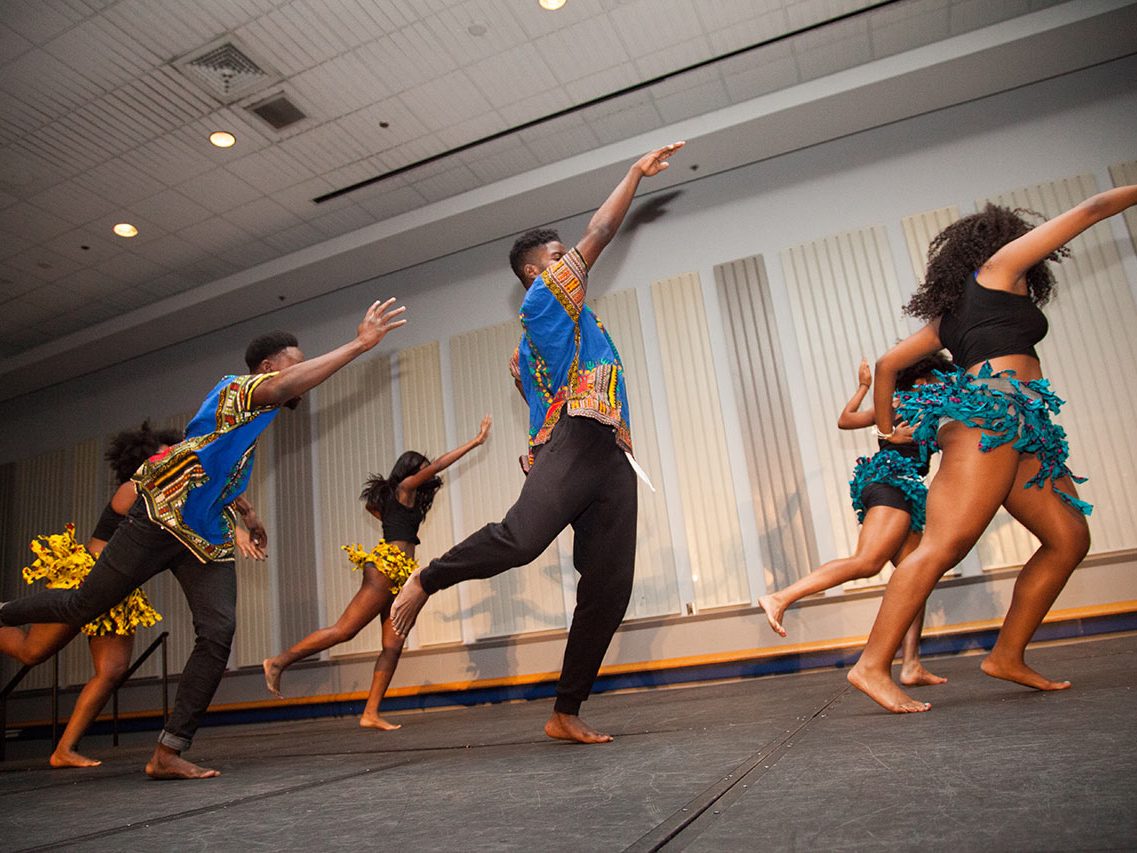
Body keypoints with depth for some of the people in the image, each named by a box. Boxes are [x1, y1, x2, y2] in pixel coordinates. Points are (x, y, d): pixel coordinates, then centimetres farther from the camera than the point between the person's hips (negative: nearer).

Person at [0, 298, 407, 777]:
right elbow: (284, 386, -34)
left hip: (208, 538, 8)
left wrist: (247, 514, 27)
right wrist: (359, 345, -37)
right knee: (82, 605, 5)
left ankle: (169, 753, -1)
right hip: (161, 519, -8)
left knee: (218, 634, -7)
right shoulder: (235, 389, -10)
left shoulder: (254, 412, 18)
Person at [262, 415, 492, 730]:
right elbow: (436, 466, -9)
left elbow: (371, 504, 42)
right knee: (343, 630, -12)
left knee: (393, 647, 1)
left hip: (398, 576, 9)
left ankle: (371, 713, 0)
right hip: (386, 567, -9)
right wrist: (476, 441, -9)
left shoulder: (394, 499, 23)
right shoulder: (405, 487, 1)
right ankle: (279, 661, -3)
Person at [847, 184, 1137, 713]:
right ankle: (873, 666, -21)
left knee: (1069, 538, 8)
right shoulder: (1000, 263, 11)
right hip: (994, 411, -9)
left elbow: (887, 363, 28)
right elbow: (1091, 210, 18)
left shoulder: (950, 314, 28)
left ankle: (1007, 656, 11)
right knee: (945, 545, -18)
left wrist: (886, 428, 32)